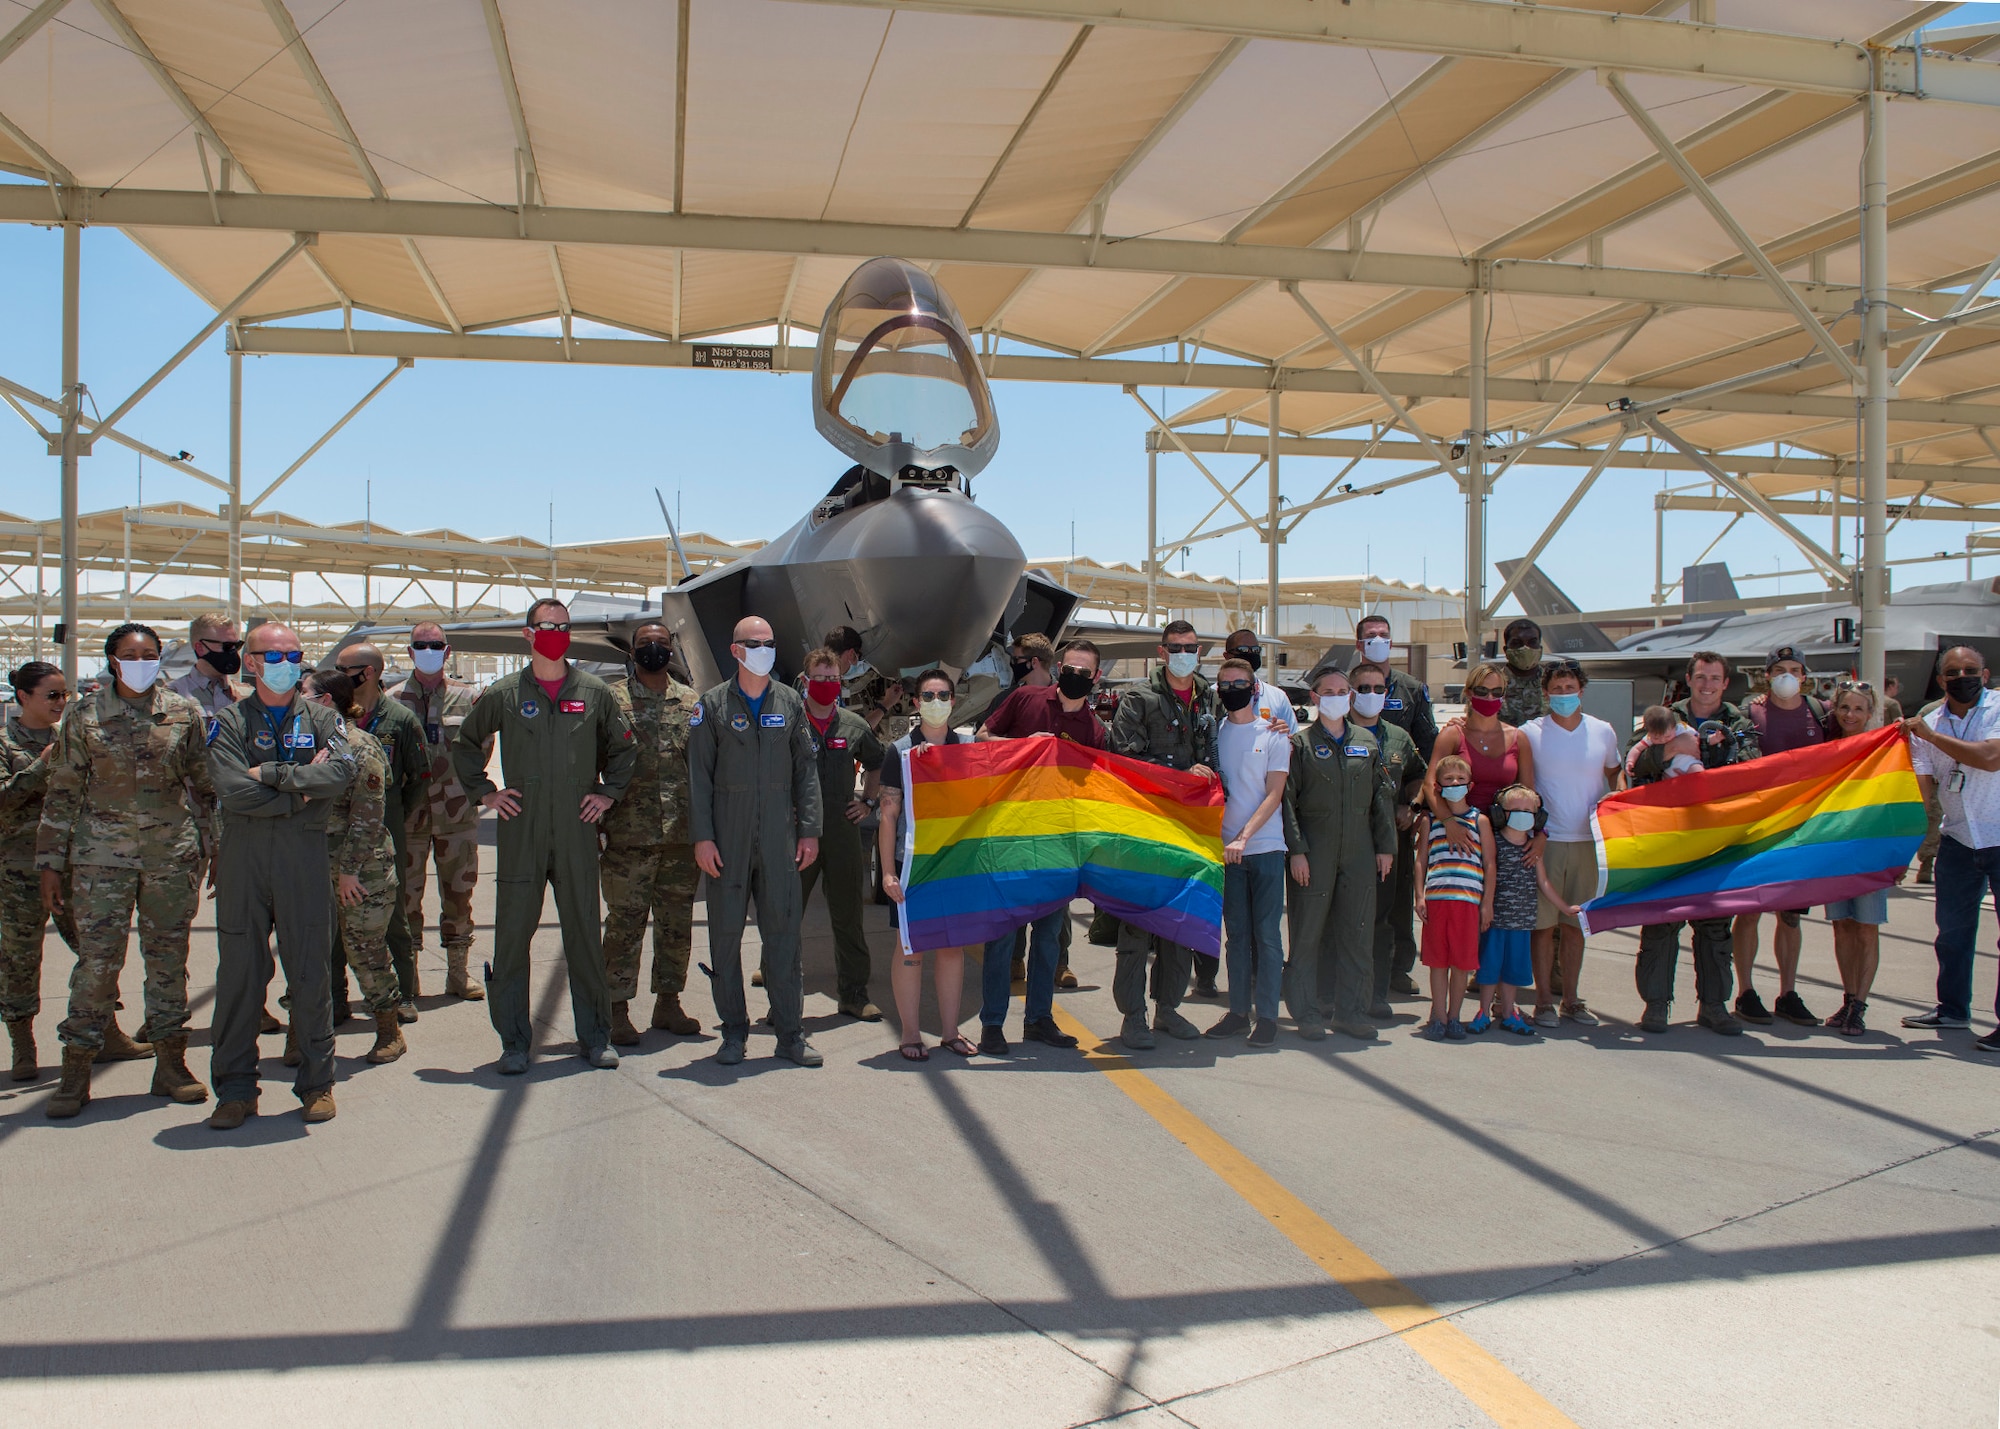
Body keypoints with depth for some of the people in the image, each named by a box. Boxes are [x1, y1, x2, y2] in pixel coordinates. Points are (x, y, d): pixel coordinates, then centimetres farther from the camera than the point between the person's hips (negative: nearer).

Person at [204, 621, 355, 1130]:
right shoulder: (229, 722, 6)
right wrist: (302, 790, -7)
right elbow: (233, 792, -9)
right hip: (242, 859, 0)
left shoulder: (322, 719, 10)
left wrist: (271, 774, -12)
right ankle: (235, 1089, 15)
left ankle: (317, 1083, 15)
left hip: (304, 858, 0)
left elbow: (342, 771, -10)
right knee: (239, 973, 4)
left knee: (310, 971, 3)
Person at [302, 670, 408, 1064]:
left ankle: (390, 1032, 16)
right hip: (317, 867, 6)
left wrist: (349, 870, -16)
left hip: (362, 870, -6)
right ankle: (302, 1034, 12)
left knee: (364, 949, 1)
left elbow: (368, 817, -15)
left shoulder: (359, 747, -12)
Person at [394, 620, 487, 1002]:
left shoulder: (468, 697, 7)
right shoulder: (393, 699, 5)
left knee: (459, 893, 7)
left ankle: (458, 972, 17)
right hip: (408, 813, -1)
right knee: (405, 893, 3)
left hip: (457, 813, 1)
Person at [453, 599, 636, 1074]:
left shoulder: (595, 693, 6)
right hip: (520, 832, 0)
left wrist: (608, 793, 9)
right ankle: (514, 1041, 12)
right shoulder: (503, 694, 4)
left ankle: (594, 1036, 16)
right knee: (512, 934, 1)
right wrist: (484, 792, 7)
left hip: (577, 832, 1)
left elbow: (623, 747, 18)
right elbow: (464, 744, 16)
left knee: (585, 932, 5)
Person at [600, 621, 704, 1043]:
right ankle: (618, 1010, 8)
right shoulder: (611, 700, 3)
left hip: (683, 835, 3)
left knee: (677, 924, 10)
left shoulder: (694, 703, 11)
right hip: (628, 835, -3)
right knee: (624, 924, 0)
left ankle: (668, 1002, 22)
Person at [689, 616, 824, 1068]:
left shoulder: (790, 702, 10)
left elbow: (806, 769, 10)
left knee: (784, 932, 1)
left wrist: (809, 829, 2)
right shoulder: (713, 704, 4)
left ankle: (791, 1033, 8)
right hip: (728, 839, -1)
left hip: (779, 839, 1)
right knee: (725, 934, 4)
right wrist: (702, 836, -7)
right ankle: (734, 1031, 15)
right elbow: (699, 774, 1)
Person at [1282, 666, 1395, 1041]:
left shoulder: (1367, 742, 12)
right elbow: (1287, 799, -4)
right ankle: (1307, 1013, 11)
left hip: (1360, 854, 4)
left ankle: (1351, 1011, 17)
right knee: (1308, 933, 1)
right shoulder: (1301, 743, 0)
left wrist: (1386, 846, 7)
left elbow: (1382, 797, 14)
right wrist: (1296, 850, -11)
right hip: (1315, 853, -4)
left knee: (1358, 932, 6)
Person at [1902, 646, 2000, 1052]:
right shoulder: (1929, 722, 3)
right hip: (1958, 838, 5)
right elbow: (1923, 786, 1)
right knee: (1952, 928, 13)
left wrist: (1930, 734, -20)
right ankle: (1953, 1008, 27)